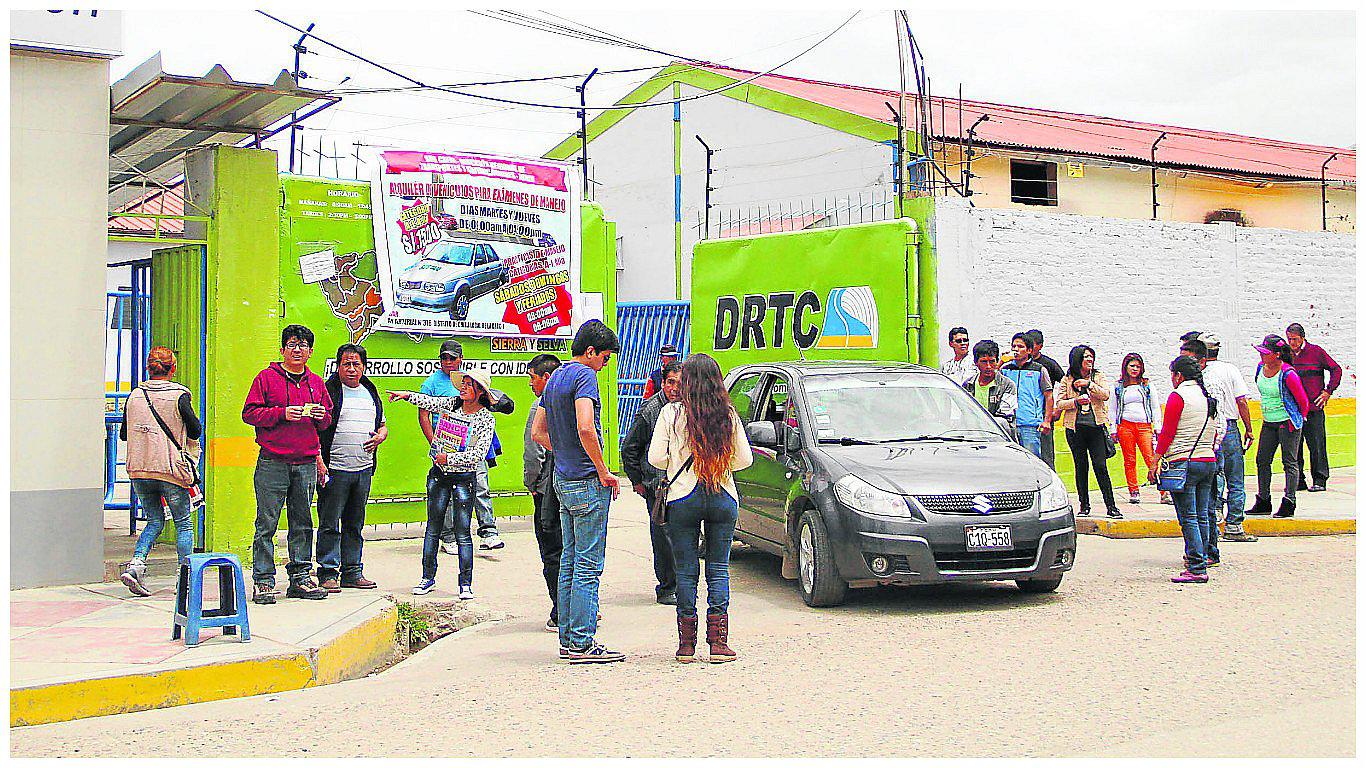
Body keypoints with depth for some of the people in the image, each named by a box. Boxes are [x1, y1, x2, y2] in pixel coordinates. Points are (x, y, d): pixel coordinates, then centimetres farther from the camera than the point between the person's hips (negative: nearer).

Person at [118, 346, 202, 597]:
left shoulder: (134, 396, 5)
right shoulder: (178, 396, -9)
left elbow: (124, 434, 12)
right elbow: (196, 430, -5)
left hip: (139, 470, 4)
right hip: (171, 470, -4)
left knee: (155, 520, 17)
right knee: (183, 523, 8)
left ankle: (136, 563, -3)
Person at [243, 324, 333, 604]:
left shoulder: (316, 382, 16)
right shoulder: (267, 377, 2)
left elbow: (326, 423, 22)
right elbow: (249, 413, -3)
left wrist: (321, 416, -1)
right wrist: (282, 413, -15)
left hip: (306, 464, 4)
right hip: (273, 463, -4)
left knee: (302, 523, 8)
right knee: (267, 523, -4)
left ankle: (301, 577, 15)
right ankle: (263, 581, 1)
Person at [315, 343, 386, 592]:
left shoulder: (371, 393, 15)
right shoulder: (327, 391, -4)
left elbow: (382, 425, 25)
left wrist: (380, 437, 1)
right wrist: (319, 462, -17)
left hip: (364, 469, 6)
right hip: (334, 469, -6)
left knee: (355, 524, 12)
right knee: (329, 524, -3)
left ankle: (352, 572, 19)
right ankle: (328, 574, 3)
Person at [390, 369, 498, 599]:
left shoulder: (486, 418, -7)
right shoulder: (450, 404, 5)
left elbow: (479, 454, -14)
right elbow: (427, 401, 8)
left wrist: (450, 458, -17)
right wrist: (407, 395, -8)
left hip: (464, 477, -4)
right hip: (439, 474, 4)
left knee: (462, 533, -3)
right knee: (433, 528, 9)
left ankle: (466, 584, 4)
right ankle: (428, 578, 21)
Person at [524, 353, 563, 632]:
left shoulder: (542, 406, -12)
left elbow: (533, 453, -16)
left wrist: (531, 483, -1)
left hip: (549, 492, -7)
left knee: (553, 556, 0)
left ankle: (561, 616, 2)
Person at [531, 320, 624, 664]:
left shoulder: (556, 378, 16)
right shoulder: (583, 375, -13)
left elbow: (538, 432, 22)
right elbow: (585, 428, -26)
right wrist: (604, 472, -17)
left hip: (563, 479, 9)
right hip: (587, 482, -9)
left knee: (570, 561, 13)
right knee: (588, 565, -6)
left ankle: (569, 639, 17)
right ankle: (582, 643, -4)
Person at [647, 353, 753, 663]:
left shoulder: (672, 413, -5)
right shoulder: (728, 415, 0)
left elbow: (656, 457, -5)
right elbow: (745, 458, 4)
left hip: (683, 499, -1)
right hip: (723, 498, 2)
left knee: (686, 570, 6)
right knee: (718, 568, 8)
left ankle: (687, 643, 8)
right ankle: (718, 643, 4)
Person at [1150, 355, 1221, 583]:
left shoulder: (1178, 396, -7)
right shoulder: (1207, 397, 15)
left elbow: (1167, 433, -10)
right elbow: (1214, 434, 20)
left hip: (1185, 462, -7)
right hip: (1208, 462, 7)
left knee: (1188, 517, -8)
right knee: (1203, 515, 12)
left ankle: (1197, 567, -12)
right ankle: (1208, 555, 16)